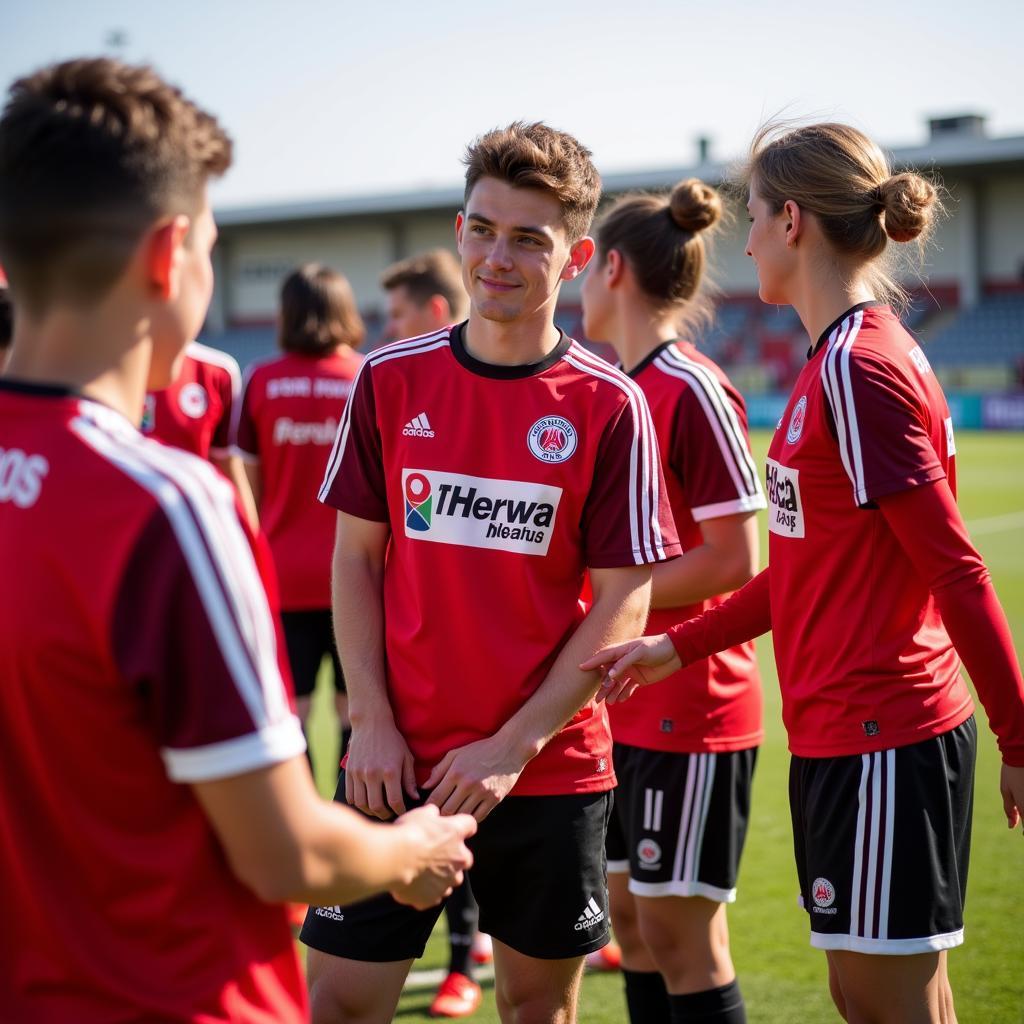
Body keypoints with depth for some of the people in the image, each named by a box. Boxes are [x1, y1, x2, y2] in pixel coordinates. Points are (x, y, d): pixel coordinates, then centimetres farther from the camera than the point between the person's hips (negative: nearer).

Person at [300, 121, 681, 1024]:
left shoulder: (610, 406, -5)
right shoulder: (391, 380, 1)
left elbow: (622, 604, -5)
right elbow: (355, 558, 5)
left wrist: (514, 746, -11)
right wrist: (372, 720, -5)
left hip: (550, 770, -1)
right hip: (397, 762, 1)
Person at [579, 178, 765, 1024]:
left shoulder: (693, 392, -16)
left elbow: (737, 558, -19)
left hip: (691, 710, -9)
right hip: (624, 711, 9)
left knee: (682, 938, -1)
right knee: (629, 917, 15)